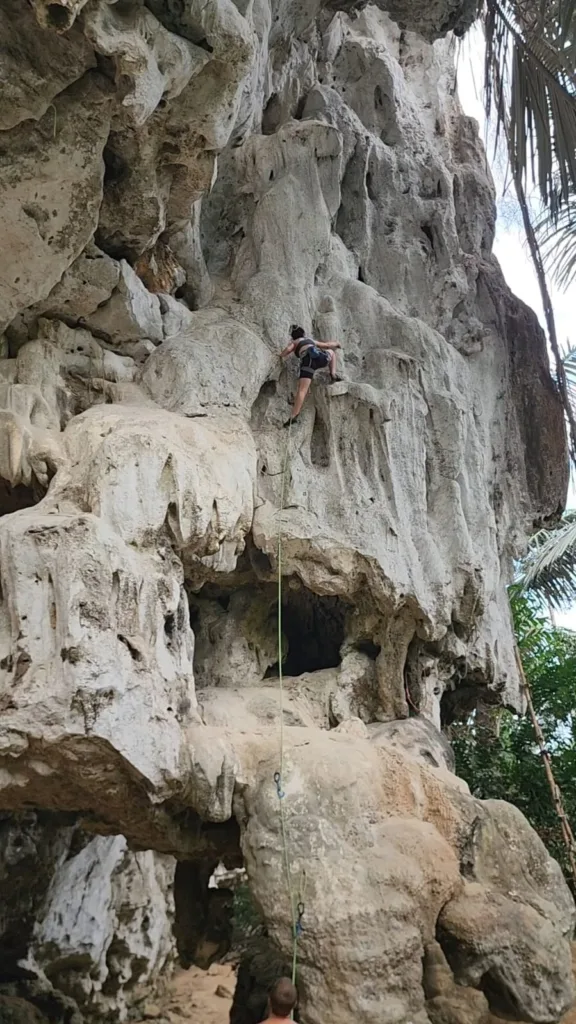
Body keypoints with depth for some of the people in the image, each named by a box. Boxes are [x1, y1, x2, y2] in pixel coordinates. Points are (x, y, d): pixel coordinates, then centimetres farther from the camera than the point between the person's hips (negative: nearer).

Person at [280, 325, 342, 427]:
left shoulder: (294, 342, 25)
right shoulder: (311, 340, 36)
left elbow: (288, 349, 2)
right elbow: (327, 345, 47)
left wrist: (281, 356, 21)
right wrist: (336, 343, 68)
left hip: (308, 360, -3)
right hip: (321, 357, 3)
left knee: (302, 390, -14)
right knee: (331, 351, 37)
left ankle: (294, 416, -30)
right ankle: (333, 375, 22)